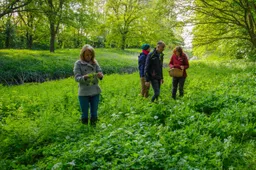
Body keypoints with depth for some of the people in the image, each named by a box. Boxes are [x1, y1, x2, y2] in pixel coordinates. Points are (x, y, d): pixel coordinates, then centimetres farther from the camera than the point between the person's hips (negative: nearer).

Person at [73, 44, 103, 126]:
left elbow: (100, 73, 1)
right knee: (85, 114, 7)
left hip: (95, 92, 3)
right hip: (84, 93, -2)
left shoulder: (95, 62, 4)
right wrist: (84, 77, -29)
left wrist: (100, 75, -23)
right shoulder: (78, 63, -4)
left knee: (94, 113, 11)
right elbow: (76, 78, -9)